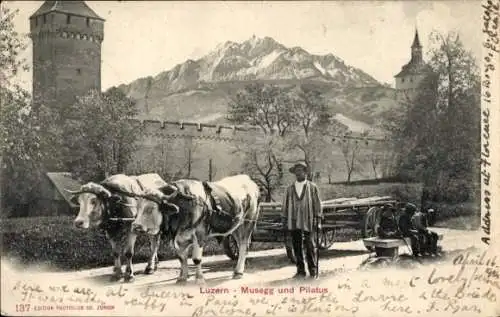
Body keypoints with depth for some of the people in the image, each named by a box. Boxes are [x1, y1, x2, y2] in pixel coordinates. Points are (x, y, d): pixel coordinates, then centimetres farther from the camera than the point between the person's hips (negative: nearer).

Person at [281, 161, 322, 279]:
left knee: (311, 247, -3)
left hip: (309, 223, -3)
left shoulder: (312, 187, 6)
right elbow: (285, 205, 15)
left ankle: (313, 271, 5)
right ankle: (300, 271, 14)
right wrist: (284, 220, 9)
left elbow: (317, 204, 4)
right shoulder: (290, 189, 13)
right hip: (294, 223, 3)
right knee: (297, 248, 5)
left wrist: (317, 219, -2)